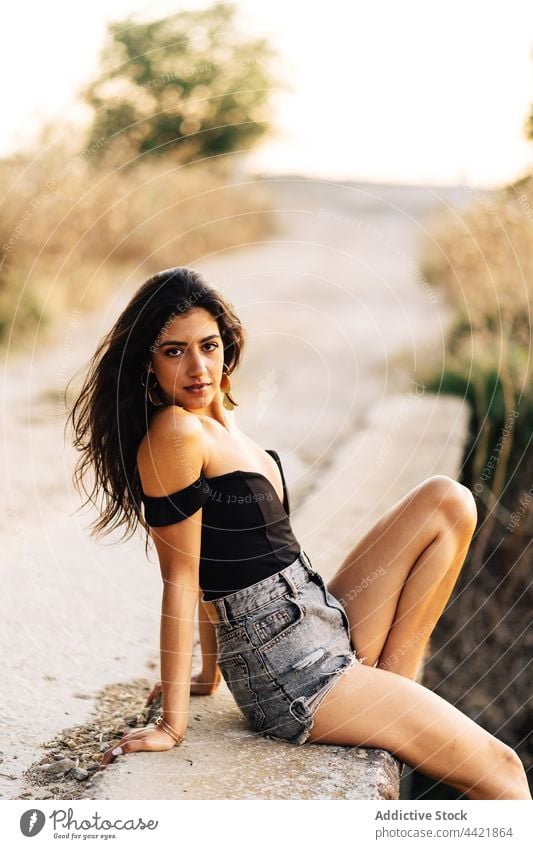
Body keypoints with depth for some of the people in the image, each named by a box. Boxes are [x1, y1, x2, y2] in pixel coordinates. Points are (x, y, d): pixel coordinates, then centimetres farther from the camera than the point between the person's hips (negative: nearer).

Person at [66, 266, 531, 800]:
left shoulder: (218, 424, 12)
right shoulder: (176, 432, -16)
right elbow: (180, 578, -16)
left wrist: (211, 670, 19)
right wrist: (173, 722, -13)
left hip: (325, 623, 9)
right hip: (287, 668, -9)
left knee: (448, 501, 5)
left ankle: (390, 685, 2)